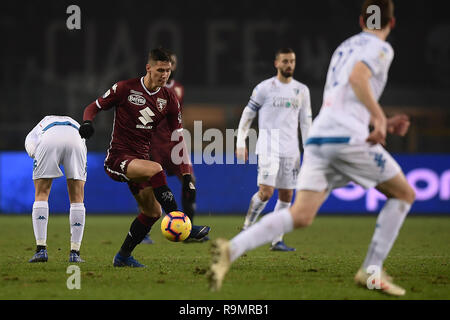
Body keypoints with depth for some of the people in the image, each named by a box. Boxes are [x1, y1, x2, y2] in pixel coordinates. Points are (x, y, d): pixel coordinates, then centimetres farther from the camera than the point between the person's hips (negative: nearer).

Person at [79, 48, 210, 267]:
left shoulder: (169, 99, 6)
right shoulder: (125, 89, -6)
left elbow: (178, 138, 8)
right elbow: (94, 107, 3)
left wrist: (186, 174, 0)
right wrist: (87, 122, -20)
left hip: (139, 161, 7)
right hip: (117, 159, -6)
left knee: (152, 212, 3)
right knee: (155, 169, -33)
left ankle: (123, 257, 20)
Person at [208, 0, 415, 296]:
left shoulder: (345, 47, 30)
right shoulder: (380, 48, 4)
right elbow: (357, 77, -17)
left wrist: (383, 124, 34)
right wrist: (380, 118, -18)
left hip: (318, 137, 7)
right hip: (349, 138, -7)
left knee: (301, 216, -4)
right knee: (404, 194, 12)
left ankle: (232, 249, -25)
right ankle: (372, 271, 4)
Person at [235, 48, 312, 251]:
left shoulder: (301, 90, 12)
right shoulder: (265, 88, -1)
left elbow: (306, 122, 16)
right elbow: (247, 115, 4)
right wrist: (241, 143, -2)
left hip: (291, 150, 5)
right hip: (269, 148, -5)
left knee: (286, 196, 3)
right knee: (266, 191, -15)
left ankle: (277, 240, 8)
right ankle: (246, 229, 4)